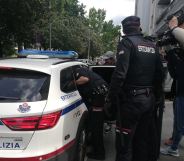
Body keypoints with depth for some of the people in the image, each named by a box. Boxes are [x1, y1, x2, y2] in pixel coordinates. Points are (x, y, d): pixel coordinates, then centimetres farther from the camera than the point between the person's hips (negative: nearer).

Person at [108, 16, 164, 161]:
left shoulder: (127, 42, -8)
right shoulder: (152, 45, 12)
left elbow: (120, 72, -20)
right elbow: (160, 73, 13)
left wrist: (112, 95, -11)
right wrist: (157, 96, 21)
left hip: (131, 98, -7)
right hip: (149, 99, 7)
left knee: (125, 141, 2)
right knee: (144, 139, 18)